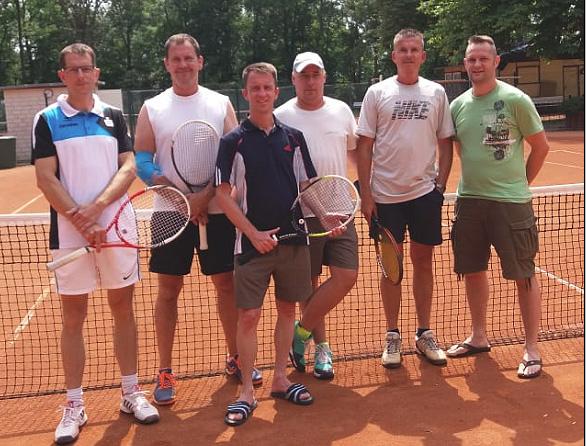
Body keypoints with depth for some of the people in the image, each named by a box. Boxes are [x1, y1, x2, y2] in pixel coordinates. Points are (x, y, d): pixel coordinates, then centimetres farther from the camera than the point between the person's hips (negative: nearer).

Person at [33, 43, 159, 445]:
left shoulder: (114, 117, 8)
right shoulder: (47, 120, 3)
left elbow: (128, 168, 0)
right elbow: (46, 178, -5)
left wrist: (97, 207, -15)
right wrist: (81, 221, -14)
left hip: (116, 228, 2)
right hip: (69, 233, -1)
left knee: (123, 309, 8)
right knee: (73, 317, 4)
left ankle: (131, 392, 21)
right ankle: (75, 405, 15)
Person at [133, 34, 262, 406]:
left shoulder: (221, 104, 5)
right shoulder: (152, 108, 5)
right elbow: (142, 162, -1)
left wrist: (204, 197, -15)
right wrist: (180, 197, -17)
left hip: (217, 211, 1)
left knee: (227, 284, 8)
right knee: (168, 291, 4)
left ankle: (235, 358, 25)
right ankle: (165, 371, 15)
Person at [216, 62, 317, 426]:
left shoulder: (293, 137, 6)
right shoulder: (233, 141, -2)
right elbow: (223, 195, -4)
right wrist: (254, 233, -11)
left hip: (294, 239, 3)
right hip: (253, 242, -3)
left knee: (287, 309, 11)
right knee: (249, 316, -1)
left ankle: (280, 379, 27)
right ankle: (247, 391, 12)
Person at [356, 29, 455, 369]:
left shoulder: (436, 93, 6)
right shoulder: (377, 93, 2)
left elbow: (445, 143, 10)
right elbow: (365, 147, 0)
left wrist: (441, 184, -1)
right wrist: (366, 195, -5)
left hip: (425, 192, 1)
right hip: (386, 194, -1)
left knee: (423, 262, 8)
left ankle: (425, 333, 21)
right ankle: (393, 336, 17)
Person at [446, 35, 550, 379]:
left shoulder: (515, 100, -7)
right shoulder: (458, 105, 8)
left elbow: (541, 146, -1)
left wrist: (519, 182, 5)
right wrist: (476, 181, 12)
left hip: (511, 202, -5)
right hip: (469, 200, 5)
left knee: (524, 275, 1)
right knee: (473, 271, 13)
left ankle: (532, 350, 13)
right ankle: (479, 337, 31)